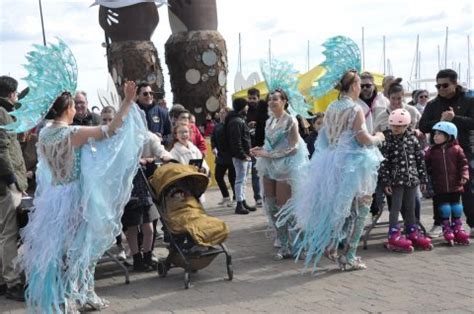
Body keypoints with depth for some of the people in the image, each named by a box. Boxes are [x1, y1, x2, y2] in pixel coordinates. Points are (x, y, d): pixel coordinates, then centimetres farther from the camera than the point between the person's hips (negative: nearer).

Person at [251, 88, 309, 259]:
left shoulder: (290, 121, -10)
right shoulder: (269, 121, 11)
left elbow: (292, 148, -16)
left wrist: (268, 154, -19)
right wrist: (261, 151, -4)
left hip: (286, 166, -7)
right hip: (270, 166, 7)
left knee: (285, 207, -7)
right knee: (271, 206, 6)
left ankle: (295, 244, 4)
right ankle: (284, 244, 18)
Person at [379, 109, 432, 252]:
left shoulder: (412, 138, 4)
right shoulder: (387, 139, -8)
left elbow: (420, 158, 9)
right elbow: (383, 162, -9)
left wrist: (423, 178, 9)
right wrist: (385, 182, -13)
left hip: (412, 178, 4)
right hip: (396, 179, -4)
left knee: (410, 207, 12)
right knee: (396, 207, -2)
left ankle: (412, 233, 21)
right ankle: (394, 235, 3)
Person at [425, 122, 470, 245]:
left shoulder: (456, 149, -1)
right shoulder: (431, 152, 2)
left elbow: (463, 164, -1)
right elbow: (426, 166, 3)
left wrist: (464, 176, -13)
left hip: (455, 186, 0)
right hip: (440, 187, 0)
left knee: (456, 206, 8)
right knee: (444, 207, 3)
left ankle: (457, 228, 21)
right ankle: (447, 229, 16)